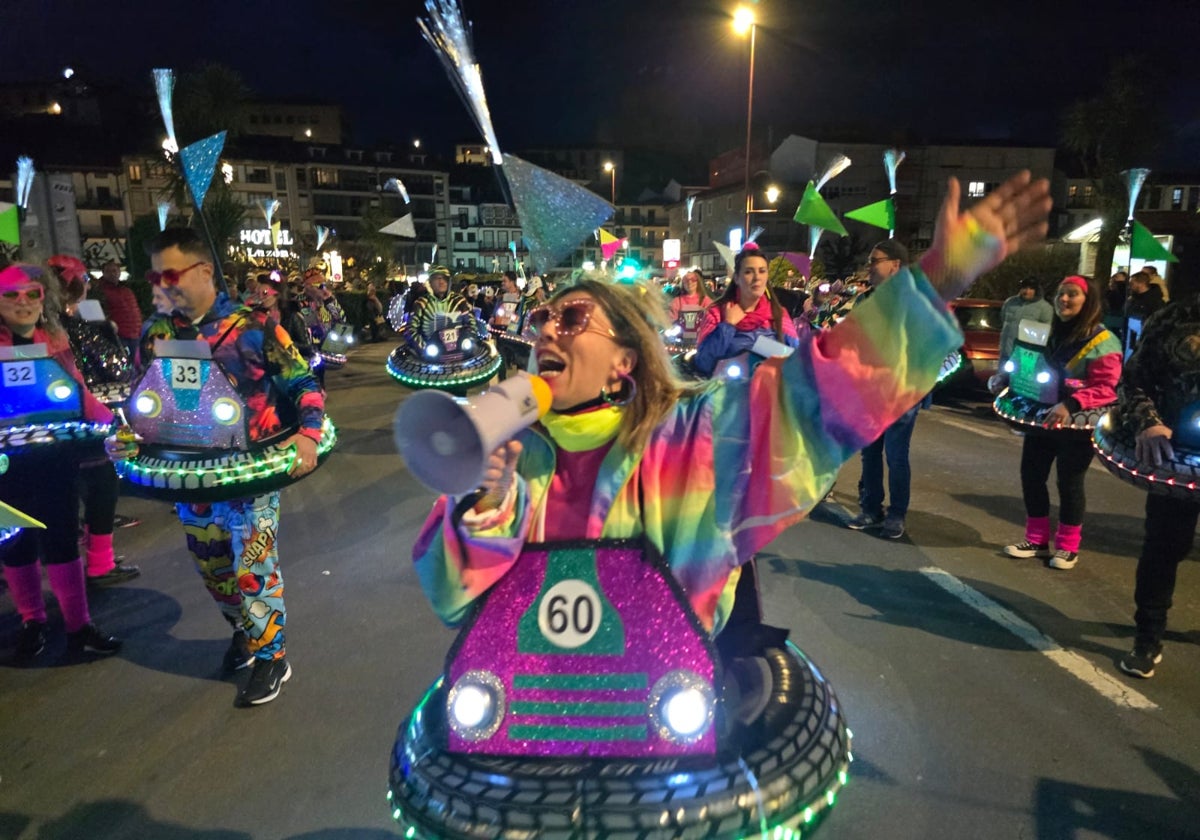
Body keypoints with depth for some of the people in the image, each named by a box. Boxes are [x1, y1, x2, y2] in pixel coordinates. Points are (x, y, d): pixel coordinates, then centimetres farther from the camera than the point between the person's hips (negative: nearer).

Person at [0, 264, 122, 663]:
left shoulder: (56, 341, 4)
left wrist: (111, 422, -1)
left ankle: (78, 625, 13)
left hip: (54, 457, 1)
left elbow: (78, 393, 8)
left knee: (61, 539, 5)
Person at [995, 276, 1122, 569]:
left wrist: (1071, 405, -37)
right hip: (1041, 419, 7)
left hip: (1077, 427, -7)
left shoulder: (1102, 342, -14)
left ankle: (1068, 547, 19)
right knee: (1031, 478, 8)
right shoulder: (1050, 334, 9)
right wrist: (1006, 378, 3)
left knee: (1069, 484, 3)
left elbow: (1106, 389, -22)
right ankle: (1036, 540, 22)